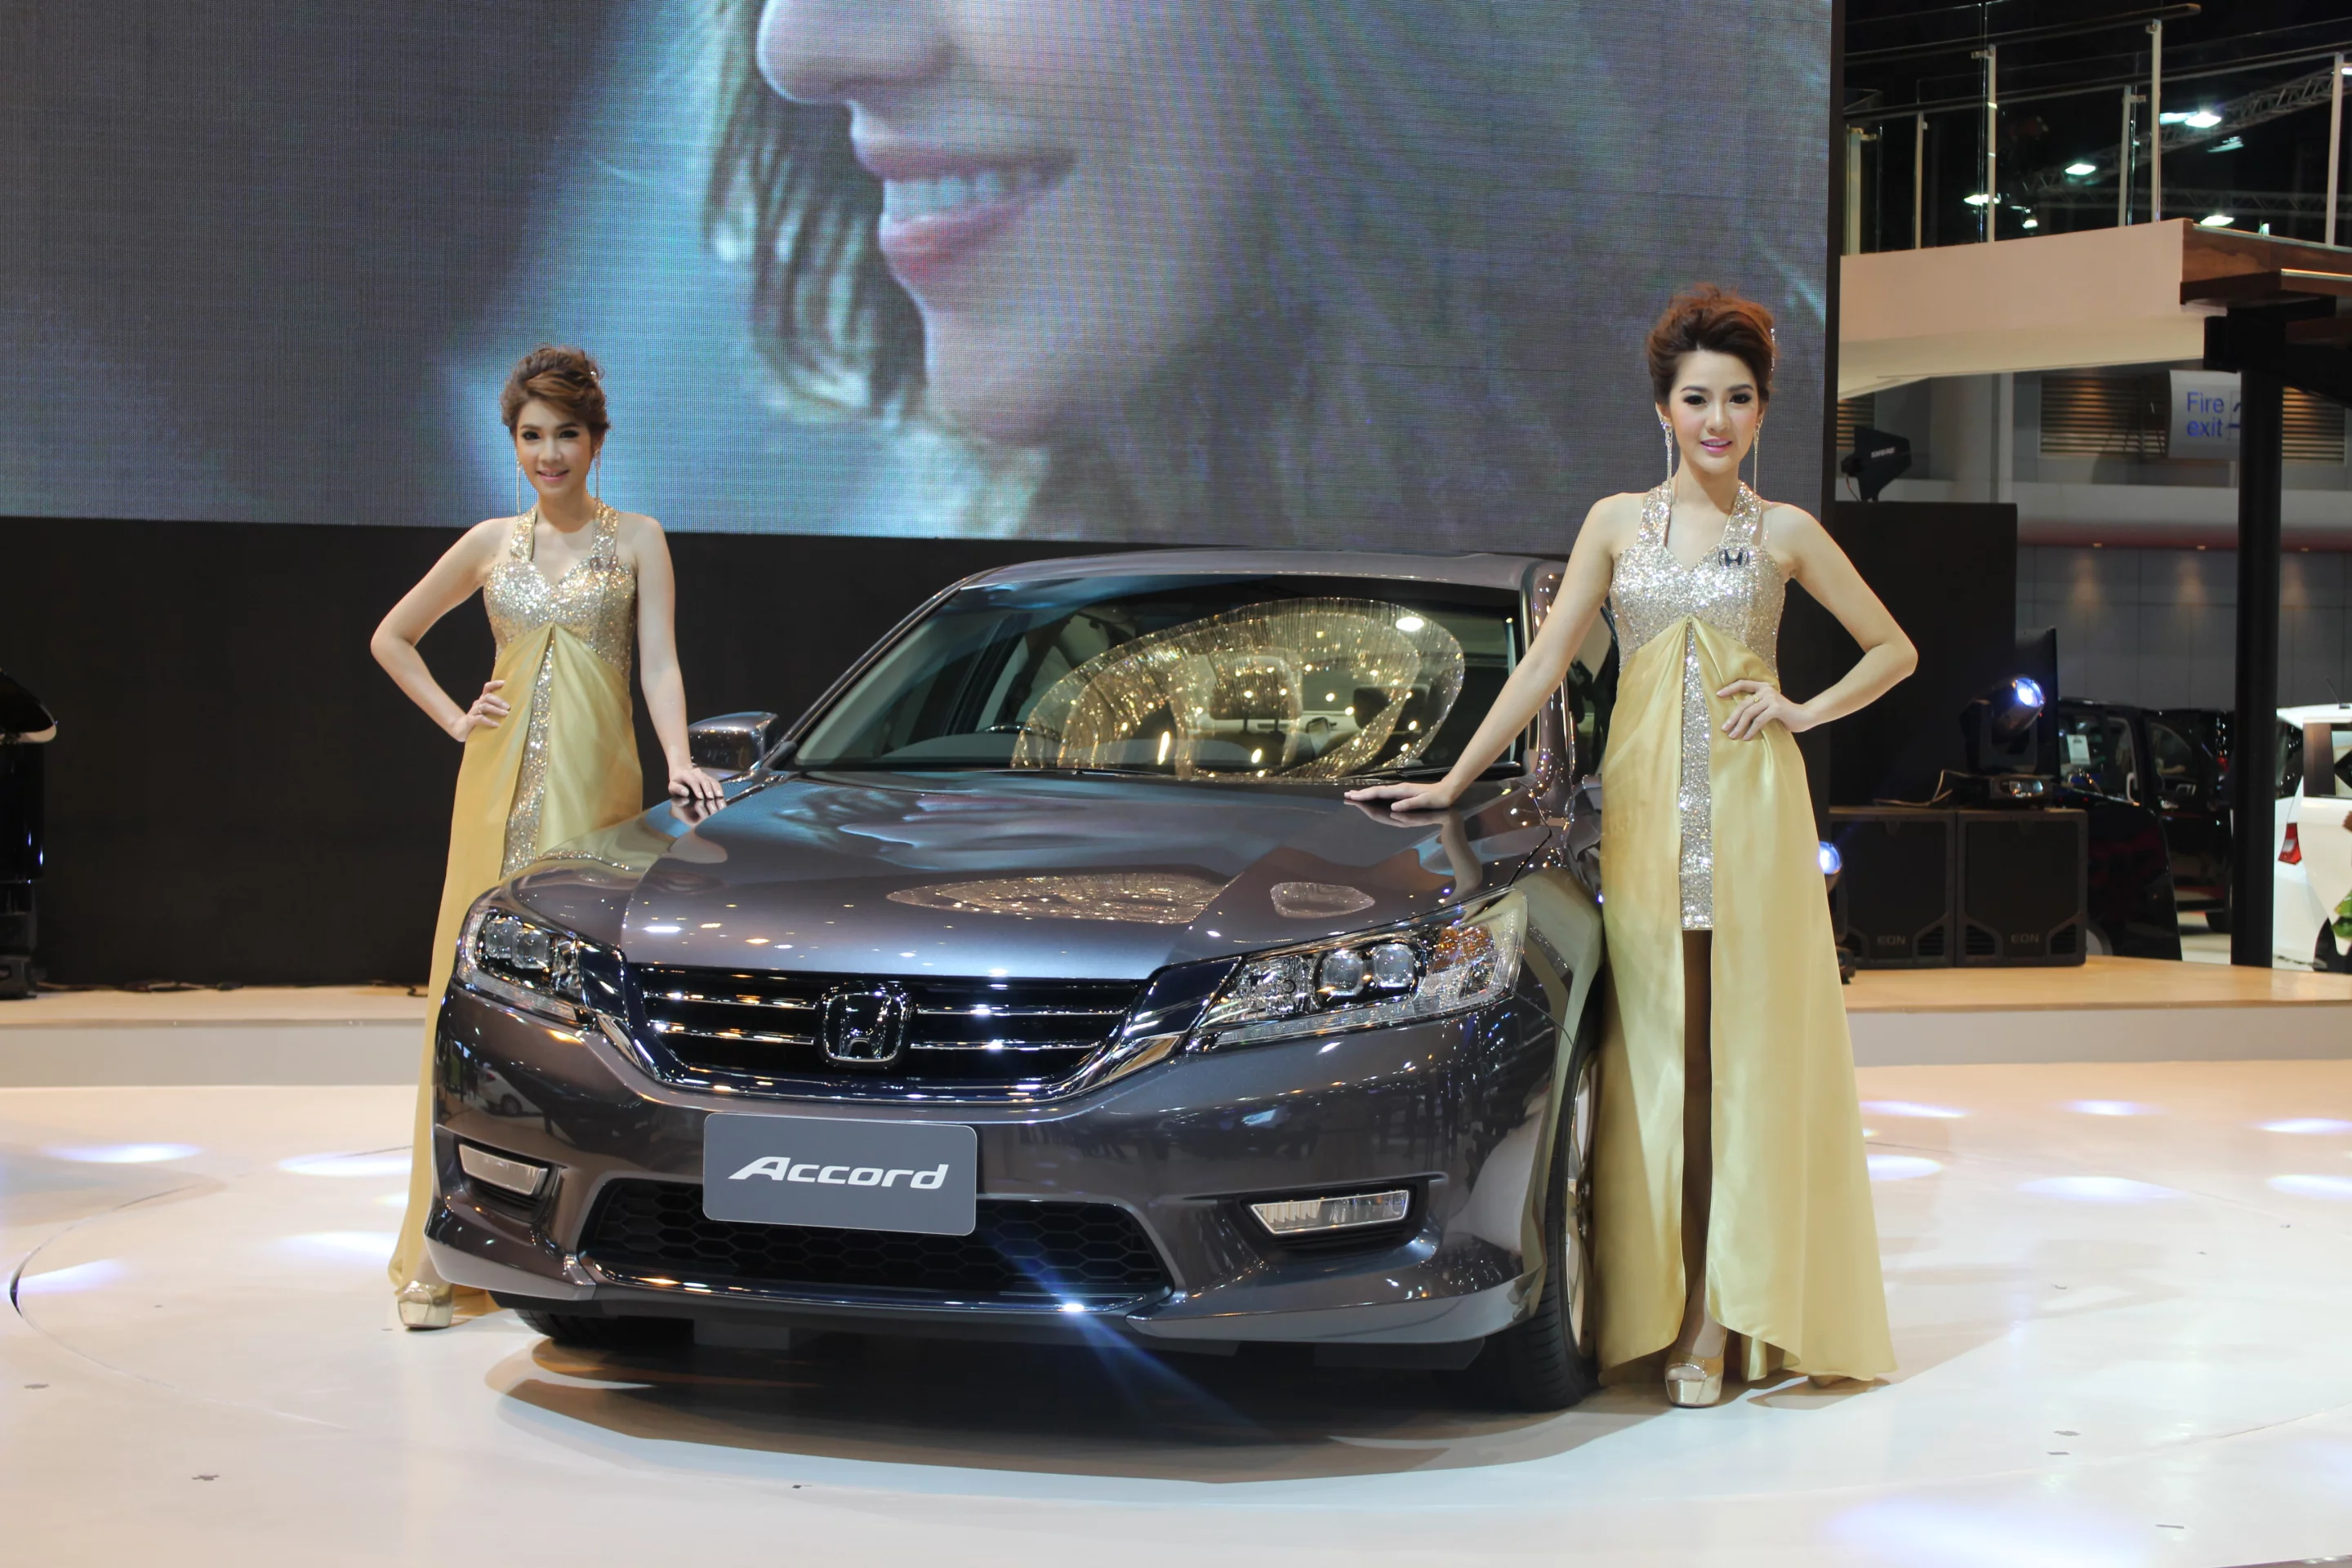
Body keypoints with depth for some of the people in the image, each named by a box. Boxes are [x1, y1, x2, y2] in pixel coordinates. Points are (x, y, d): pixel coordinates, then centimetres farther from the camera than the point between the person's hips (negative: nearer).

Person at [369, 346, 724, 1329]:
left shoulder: (635, 541, 8)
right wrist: (454, 719, 9)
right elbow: (392, 637, 22)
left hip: (594, 779, -1)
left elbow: (659, 664, -1)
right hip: (501, 780, 2)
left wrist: (679, 757, -17)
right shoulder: (491, 544, 12)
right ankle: (441, 1253, -4)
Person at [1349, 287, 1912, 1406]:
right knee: (1656, 1055, -1)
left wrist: (1803, 712, -1)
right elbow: (1545, 663, 9)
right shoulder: (1617, 524, 10)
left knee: (1749, 1055, -4)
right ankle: (1668, 1314, 3)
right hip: (1643, 808, 1)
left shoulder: (1783, 534, 7)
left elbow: (1893, 651, 13)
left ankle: (1733, 1311, 0)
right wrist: (1453, 779, 4)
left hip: (1752, 809, -1)